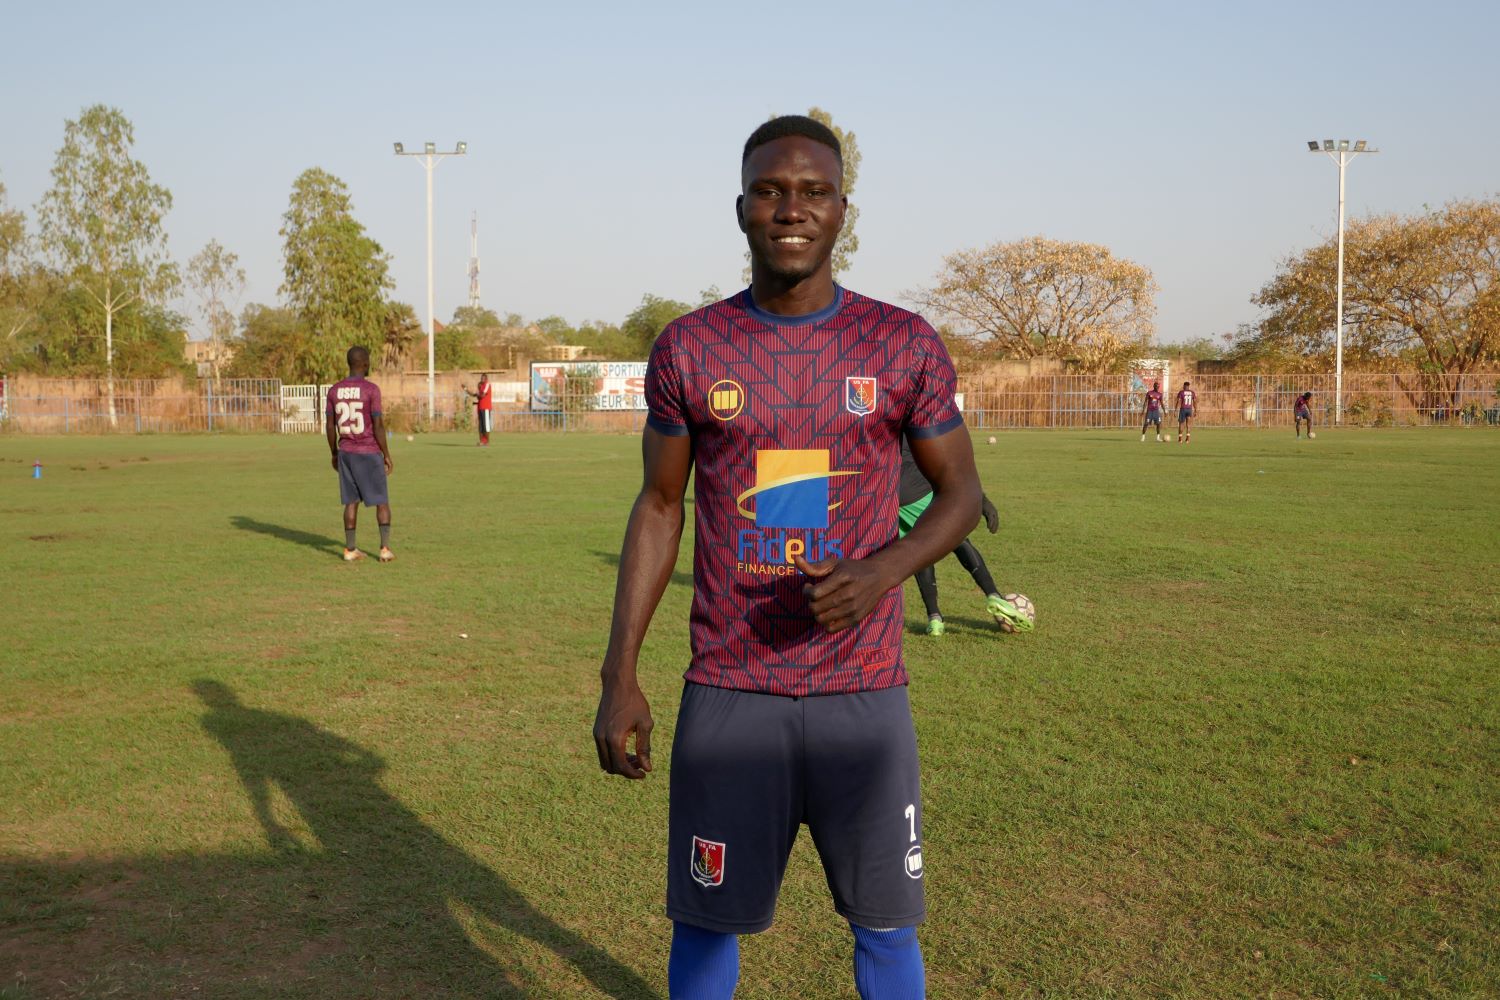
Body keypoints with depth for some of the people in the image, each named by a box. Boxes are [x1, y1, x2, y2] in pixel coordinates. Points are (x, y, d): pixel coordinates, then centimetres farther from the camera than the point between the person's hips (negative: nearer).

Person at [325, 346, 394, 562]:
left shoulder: (334, 391, 1)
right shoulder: (372, 390, -13)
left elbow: (330, 426, 3)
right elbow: (378, 426, -15)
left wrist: (334, 454, 14)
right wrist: (387, 455, -7)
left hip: (345, 453, 4)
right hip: (369, 454, -4)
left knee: (351, 500, 12)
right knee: (382, 500, 5)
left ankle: (350, 549, 9)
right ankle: (385, 548, -3)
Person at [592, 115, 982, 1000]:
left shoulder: (906, 346, -1)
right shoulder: (688, 349, 0)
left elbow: (961, 492, 6)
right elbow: (659, 508, 6)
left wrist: (885, 570, -15)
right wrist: (620, 676, 1)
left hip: (864, 692, 0)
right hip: (728, 694, 0)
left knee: (885, 924, 9)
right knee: (707, 918, 9)